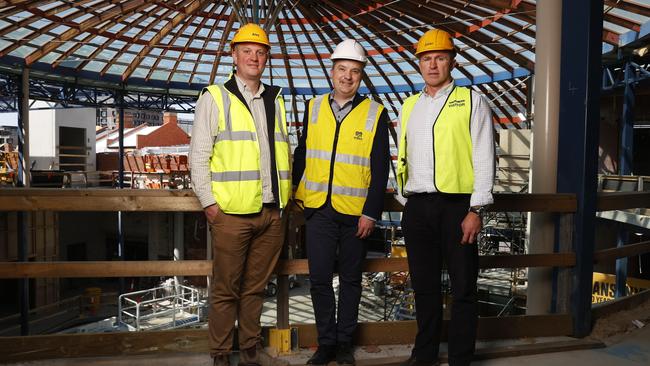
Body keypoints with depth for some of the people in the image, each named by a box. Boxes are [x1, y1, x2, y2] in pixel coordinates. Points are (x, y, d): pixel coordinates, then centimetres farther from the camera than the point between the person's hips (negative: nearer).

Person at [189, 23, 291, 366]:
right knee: (226, 289, 5)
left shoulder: (275, 100, 16)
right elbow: (198, 155, -3)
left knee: (255, 287, 15)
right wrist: (208, 201, -9)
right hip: (232, 212, -4)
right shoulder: (215, 97, 1)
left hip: (271, 212, 5)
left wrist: (285, 195, 13)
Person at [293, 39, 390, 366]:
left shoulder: (375, 114, -1)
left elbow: (380, 169, -3)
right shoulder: (313, 108, 7)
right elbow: (301, 154, 13)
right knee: (319, 277, 5)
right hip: (318, 208, 2)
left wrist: (371, 213, -9)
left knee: (350, 278, 11)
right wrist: (294, 193, 11)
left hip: (355, 212, -2)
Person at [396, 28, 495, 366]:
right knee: (424, 285, 14)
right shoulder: (409, 106, 15)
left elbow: (484, 158, -5)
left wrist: (476, 210, -11)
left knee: (463, 287, 4)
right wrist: (407, 201, 13)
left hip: (457, 205, -4)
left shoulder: (472, 101, 1)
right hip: (417, 207, 4)